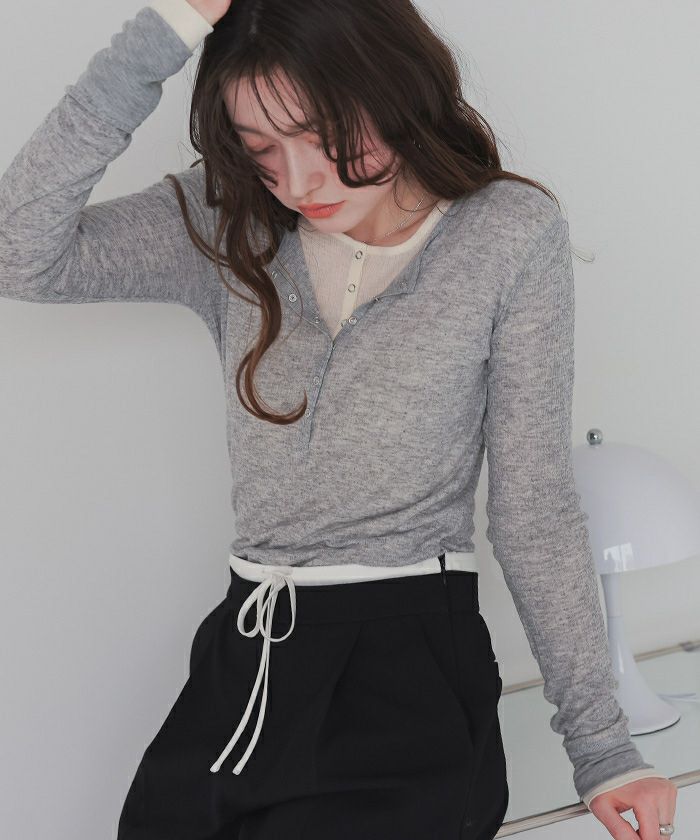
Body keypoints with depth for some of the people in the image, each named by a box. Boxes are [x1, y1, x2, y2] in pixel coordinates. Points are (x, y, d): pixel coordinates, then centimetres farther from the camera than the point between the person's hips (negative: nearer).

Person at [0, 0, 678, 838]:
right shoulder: (228, 226, 4)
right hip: (239, 666, 4)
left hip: (414, 669, -3)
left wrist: (601, 747, -2)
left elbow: (534, 509, -1)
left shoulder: (512, 236, -4)